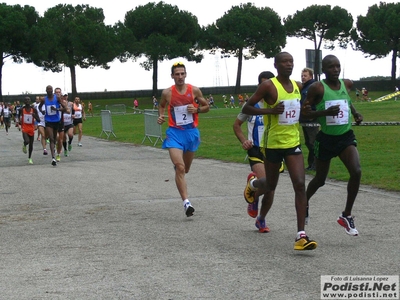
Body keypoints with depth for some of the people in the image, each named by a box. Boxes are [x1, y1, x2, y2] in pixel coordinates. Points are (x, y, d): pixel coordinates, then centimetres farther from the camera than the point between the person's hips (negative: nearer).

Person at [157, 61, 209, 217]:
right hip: (174, 133, -2)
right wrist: (160, 116, -1)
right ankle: (186, 202, -21)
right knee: (179, 168, -18)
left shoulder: (194, 90, -2)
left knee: (185, 168, 18)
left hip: (191, 132, 2)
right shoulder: (167, 93, -3)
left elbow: (206, 107, 9)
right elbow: (161, 106, 18)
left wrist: (196, 109, -11)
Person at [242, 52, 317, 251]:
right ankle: (253, 184, 55)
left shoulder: (298, 86, 6)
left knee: (300, 185, -12)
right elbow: (246, 108, -12)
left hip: (293, 143, 4)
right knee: (271, 186, 15)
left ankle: (301, 235, -14)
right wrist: (270, 110, -24)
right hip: (273, 144, -4)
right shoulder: (269, 86, -12)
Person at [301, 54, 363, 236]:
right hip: (326, 138, -3)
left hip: (346, 137, 3)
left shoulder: (347, 84, 1)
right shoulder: (318, 88, -13)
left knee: (356, 172, -20)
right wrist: (325, 112, -29)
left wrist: (355, 114, 6)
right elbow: (304, 112, -14)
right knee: (320, 179, 13)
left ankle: (347, 215, -6)